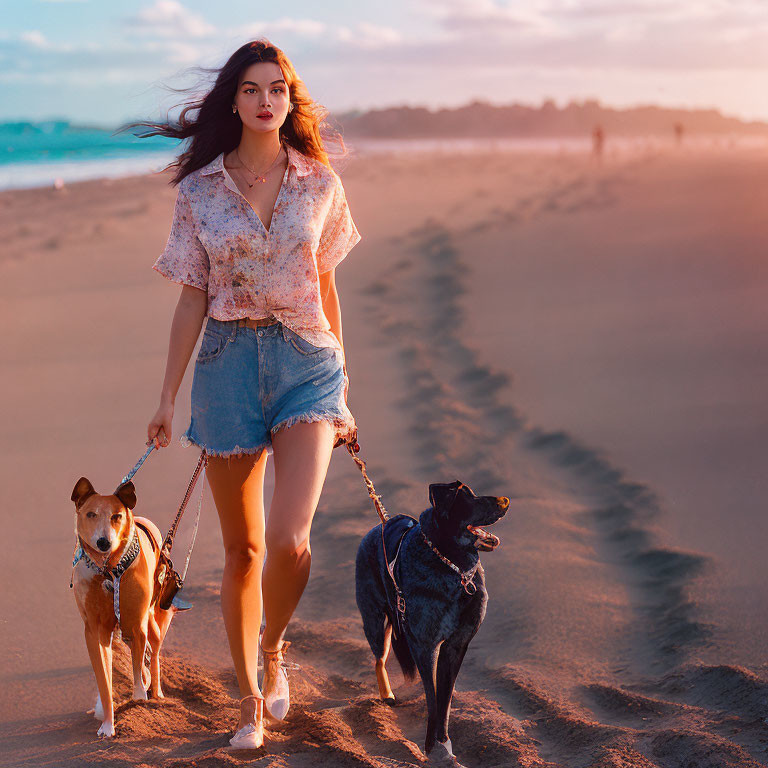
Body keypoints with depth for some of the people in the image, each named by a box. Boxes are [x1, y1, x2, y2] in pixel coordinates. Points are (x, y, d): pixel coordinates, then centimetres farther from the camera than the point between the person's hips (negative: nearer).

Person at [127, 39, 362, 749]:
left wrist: (341, 386, 14)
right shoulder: (200, 191, 2)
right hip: (228, 362, 1)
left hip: (306, 358, 0)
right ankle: (251, 699, 22)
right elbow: (193, 298, 5)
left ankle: (275, 647, 13)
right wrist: (168, 396, 4)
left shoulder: (319, 183, 4)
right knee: (242, 548, 7)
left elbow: (326, 288, 11)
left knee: (289, 539, -18)